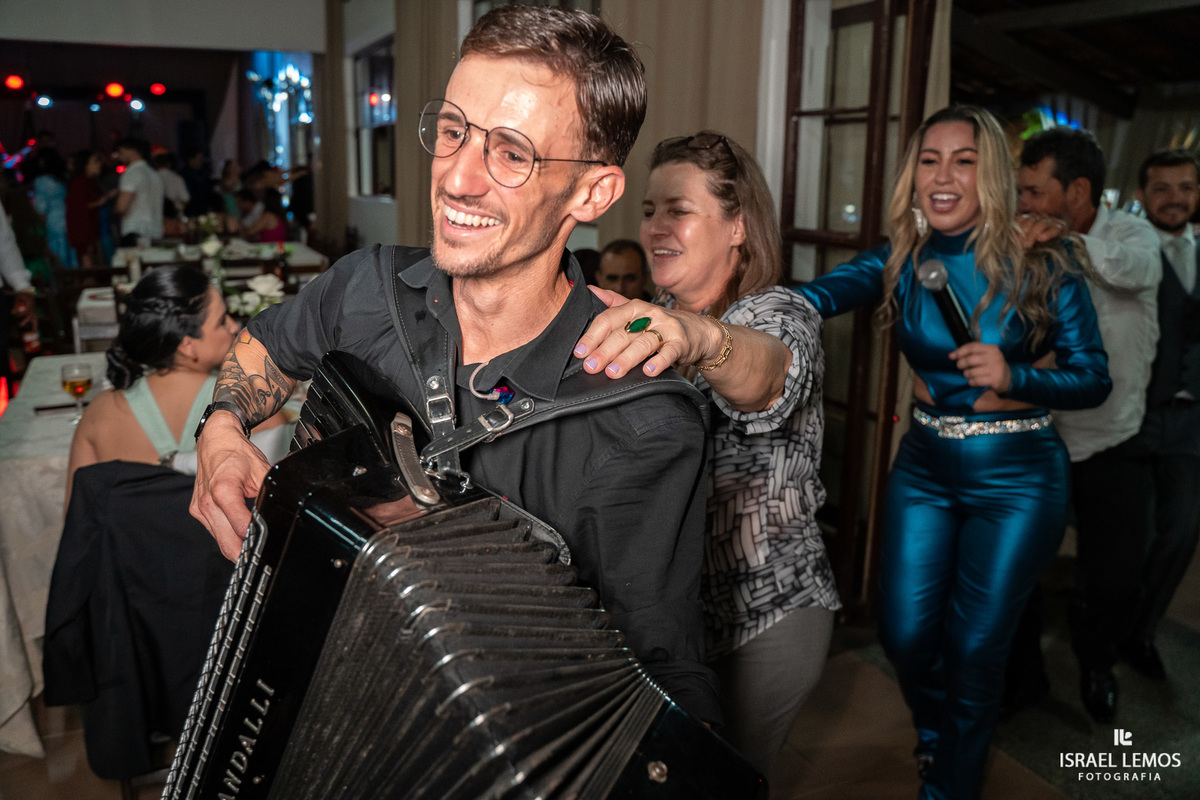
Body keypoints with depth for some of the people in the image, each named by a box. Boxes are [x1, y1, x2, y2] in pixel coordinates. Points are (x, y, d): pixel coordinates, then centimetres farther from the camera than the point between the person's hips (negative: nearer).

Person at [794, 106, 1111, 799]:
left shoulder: (1041, 264, -11)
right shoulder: (899, 263, -5)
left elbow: (1094, 380, -8)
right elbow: (820, 294, -25)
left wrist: (1012, 377, -27)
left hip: (1019, 478, -3)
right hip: (924, 467, 3)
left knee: (974, 649, 5)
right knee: (904, 633, 10)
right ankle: (935, 733, 46)